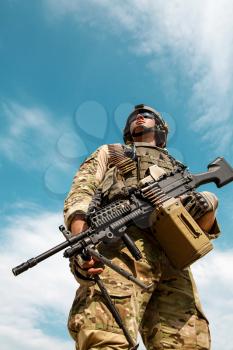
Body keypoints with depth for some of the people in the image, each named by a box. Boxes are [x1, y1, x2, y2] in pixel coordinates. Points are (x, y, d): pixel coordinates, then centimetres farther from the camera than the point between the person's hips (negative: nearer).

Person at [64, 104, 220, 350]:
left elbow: (202, 226, 28)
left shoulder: (177, 168, 38)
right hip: (120, 242, -3)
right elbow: (81, 191, 11)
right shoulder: (108, 153, 32)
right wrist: (80, 239, -12)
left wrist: (207, 204, 0)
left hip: (171, 252, 3)